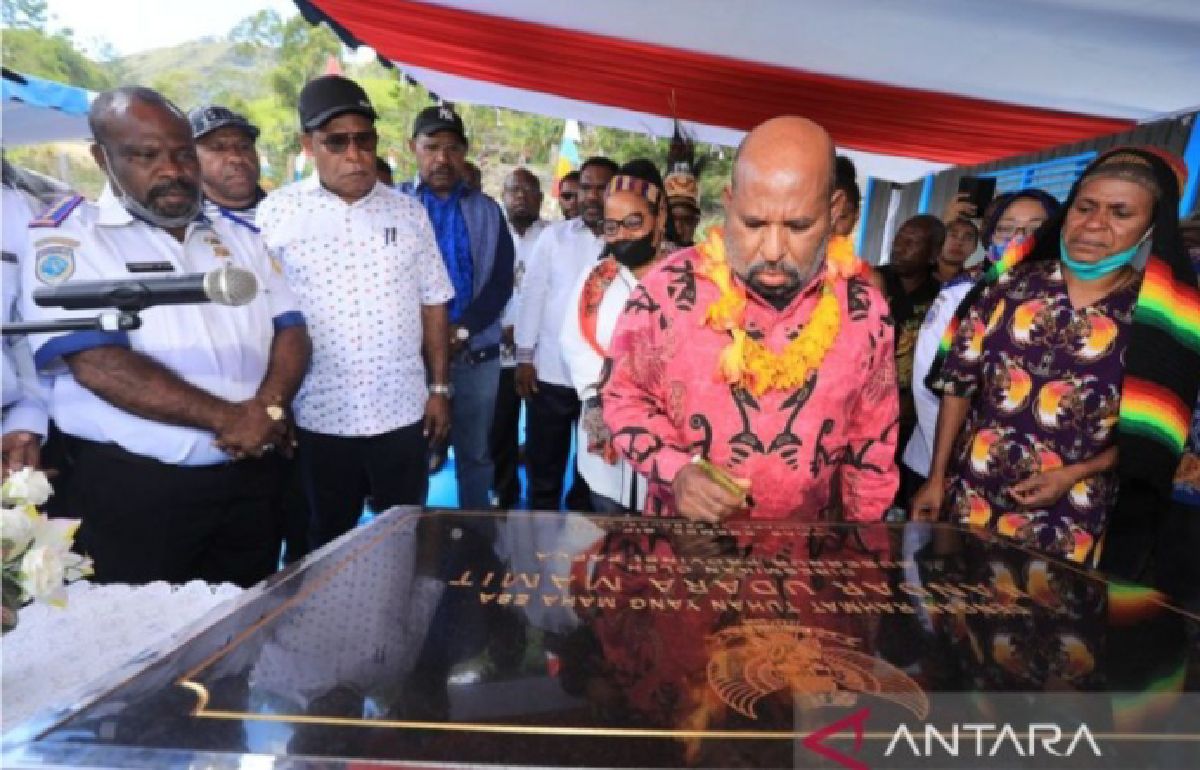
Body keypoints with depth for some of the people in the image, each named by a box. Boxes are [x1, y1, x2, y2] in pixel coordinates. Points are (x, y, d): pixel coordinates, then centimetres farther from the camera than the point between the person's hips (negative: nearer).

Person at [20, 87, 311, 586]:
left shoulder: (238, 237, 11)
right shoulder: (67, 237, -4)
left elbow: (290, 330, 5)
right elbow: (99, 364, -16)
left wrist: (270, 407, -14)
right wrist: (226, 418, -18)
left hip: (253, 479, 5)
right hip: (131, 491, -4)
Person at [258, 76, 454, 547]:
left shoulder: (409, 213, 5)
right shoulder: (277, 213, -2)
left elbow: (433, 306, 8)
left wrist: (440, 388, 5)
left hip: (402, 412, 2)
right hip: (317, 416, -1)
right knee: (325, 546, 15)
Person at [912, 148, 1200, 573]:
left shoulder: (1166, 316, -5)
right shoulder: (1011, 282, -3)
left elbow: (1154, 435, 0)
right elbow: (959, 382, -2)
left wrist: (1075, 473, -14)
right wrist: (937, 476, -2)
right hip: (966, 502, 1)